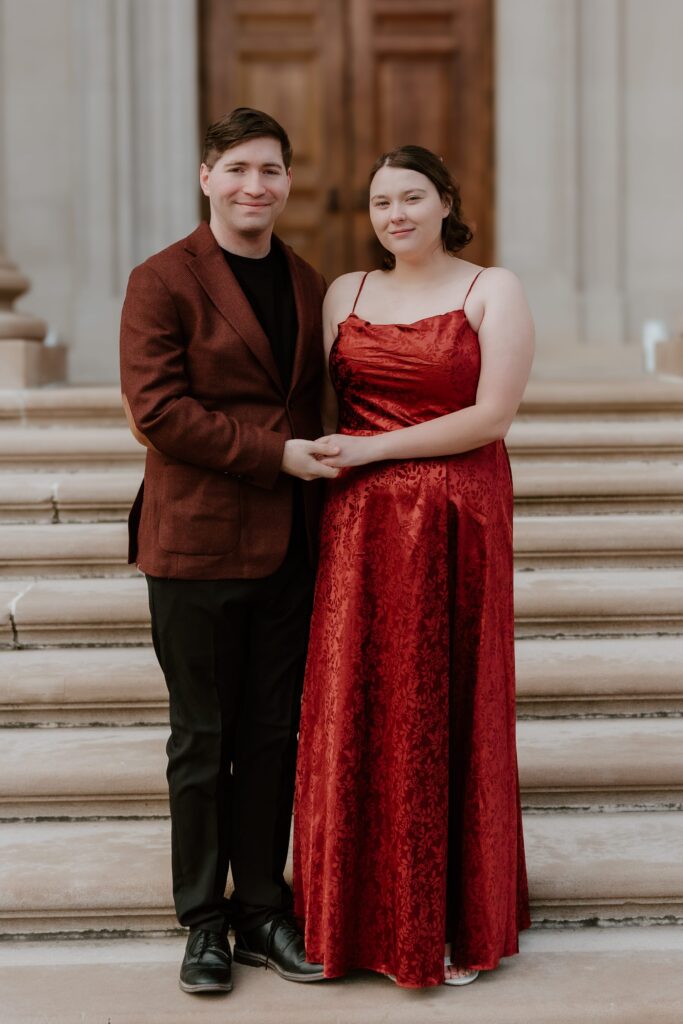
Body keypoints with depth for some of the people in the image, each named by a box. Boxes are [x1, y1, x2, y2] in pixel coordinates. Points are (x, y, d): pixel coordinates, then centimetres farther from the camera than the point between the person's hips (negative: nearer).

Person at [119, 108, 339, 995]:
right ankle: (205, 922, 19)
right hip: (197, 542, -5)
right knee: (202, 739, 5)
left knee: (274, 736, 10)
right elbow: (156, 408, -13)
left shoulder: (308, 283, 13)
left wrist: (323, 467, 6)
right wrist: (277, 453, -15)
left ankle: (265, 912, 23)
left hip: (289, 547, 5)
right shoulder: (163, 281, -4)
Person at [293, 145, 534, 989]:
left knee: (447, 715, 4)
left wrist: (372, 449, -11)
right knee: (356, 712, 5)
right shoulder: (344, 294, 12)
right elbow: (321, 413, 14)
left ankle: (458, 921, 19)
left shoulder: (493, 291, 0)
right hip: (359, 529, 3)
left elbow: (491, 416, -9)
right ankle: (361, 912, 20)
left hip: (457, 524, -3)